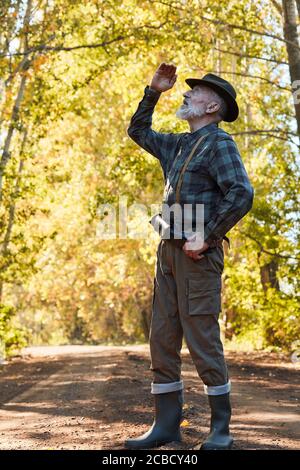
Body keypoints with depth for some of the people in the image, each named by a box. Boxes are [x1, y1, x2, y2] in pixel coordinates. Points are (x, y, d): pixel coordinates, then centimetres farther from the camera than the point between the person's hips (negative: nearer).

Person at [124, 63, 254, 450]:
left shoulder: (218, 143, -6)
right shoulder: (178, 144, 19)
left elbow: (241, 194, -19)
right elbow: (138, 131, 34)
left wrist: (206, 237, -17)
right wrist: (153, 91, 23)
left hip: (198, 253, -8)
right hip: (168, 250, 8)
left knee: (202, 338, -7)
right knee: (162, 339, 5)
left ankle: (220, 429, 4)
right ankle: (166, 424, 11)